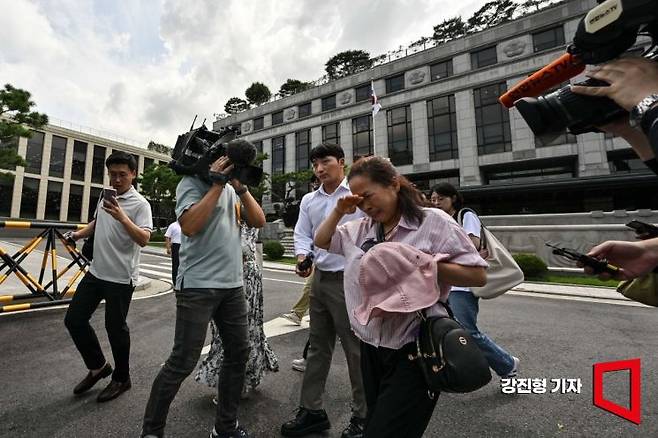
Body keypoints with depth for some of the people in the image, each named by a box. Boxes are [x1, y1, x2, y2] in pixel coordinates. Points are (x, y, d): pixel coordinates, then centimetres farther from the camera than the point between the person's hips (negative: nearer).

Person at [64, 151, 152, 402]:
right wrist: (78, 234, 10)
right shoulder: (106, 196, 9)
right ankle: (98, 367, 32)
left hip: (121, 277, -7)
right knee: (74, 320, 11)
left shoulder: (140, 203, -14)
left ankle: (121, 379, 25)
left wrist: (121, 217, -36)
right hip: (96, 272, 8)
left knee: (115, 328, 3)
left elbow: (144, 239, -25)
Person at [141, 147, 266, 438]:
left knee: (238, 352, 11)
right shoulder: (191, 183, -4)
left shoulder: (230, 188, 14)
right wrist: (217, 184, -16)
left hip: (232, 285, 7)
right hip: (198, 286, -7)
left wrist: (240, 187, -3)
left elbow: (258, 221, 6)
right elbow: (189, 226, -21)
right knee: (183, 362, 1)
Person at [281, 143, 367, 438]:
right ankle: (311, 410, 34)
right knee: (318, 346, 16)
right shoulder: (309, 201, 11)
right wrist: (303, 258, -9)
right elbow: (302, 235, 10)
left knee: (356, 349, 7)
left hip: (350, 280, -6)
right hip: (320, 279, 6)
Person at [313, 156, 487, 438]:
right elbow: (321, 242, 16)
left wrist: (422, 264, -20)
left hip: (414, 350, -6)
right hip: (371, 349, 6)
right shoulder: (359, 229, 5)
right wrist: (338, 211, -1)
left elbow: (477, 275, -8)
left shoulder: (433, 221, -10)